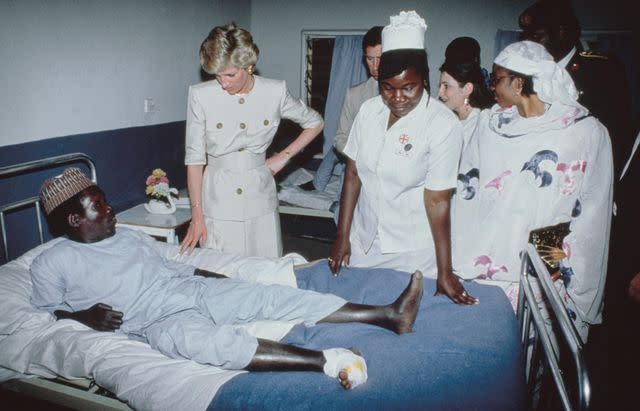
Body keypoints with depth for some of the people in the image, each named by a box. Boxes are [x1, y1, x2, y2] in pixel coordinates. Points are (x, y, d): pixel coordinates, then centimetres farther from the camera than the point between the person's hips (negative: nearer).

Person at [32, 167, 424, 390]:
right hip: (160, 320, -5)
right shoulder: (50, 264, 5)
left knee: (273, 296, -15)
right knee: (219, 341, -38)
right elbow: (47, 310, 13)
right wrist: (84, 314, -8)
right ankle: (325, 361, -55)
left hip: (195, 288, 5)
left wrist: (218, 276, 10)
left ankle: (387, 314, -21)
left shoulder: (129, 235, 18)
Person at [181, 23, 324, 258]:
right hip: (218, 204, -1)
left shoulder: (275, 92, -4)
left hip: (260, 203, 1)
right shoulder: (201, 95, -8)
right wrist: (197, 215, -5)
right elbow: (194, 157, -4)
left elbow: (315, 123, 12)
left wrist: (285, 155, 0)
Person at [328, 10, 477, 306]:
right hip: (363, 241, 4)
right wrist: (342, 235, 1)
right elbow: (352, 174, 0)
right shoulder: (369, 110, -3)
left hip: (413, 251, -4)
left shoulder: (443, 125, -16)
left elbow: (437, 200, -17)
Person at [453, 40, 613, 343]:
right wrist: (460, 259, 1)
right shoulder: (489, 123, 6)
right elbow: (466, 191, 6)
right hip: (482, 266, 3)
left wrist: (567, 258, -6)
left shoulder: (588, 133, -5)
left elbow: (593, 213, -1)